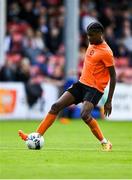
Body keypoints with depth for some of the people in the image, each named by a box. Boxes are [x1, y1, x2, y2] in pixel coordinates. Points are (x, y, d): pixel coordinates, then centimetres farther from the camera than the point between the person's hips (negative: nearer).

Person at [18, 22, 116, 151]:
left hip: (95, 89, -8)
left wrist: (109, 102, -15)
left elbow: (113, 76, -13)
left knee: (85, 115, -30)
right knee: (56, 106, -3)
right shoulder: (91, 45, 9)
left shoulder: (106, 52, -15)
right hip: (81, 83, 8)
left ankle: (105, 143, -13)